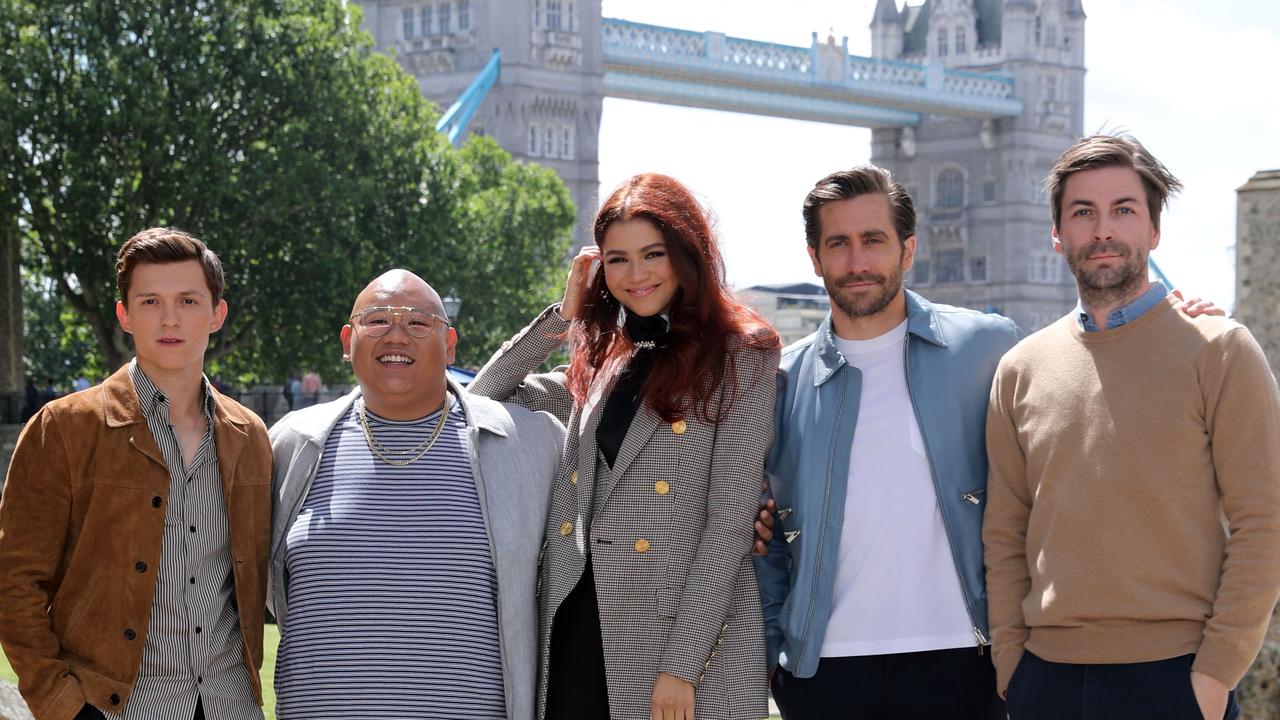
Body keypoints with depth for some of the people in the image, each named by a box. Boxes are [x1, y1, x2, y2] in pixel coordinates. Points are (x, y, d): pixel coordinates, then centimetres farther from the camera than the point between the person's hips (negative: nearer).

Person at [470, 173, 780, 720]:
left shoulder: (740, 357, -2)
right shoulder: (600, 366, 15)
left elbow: (729, 520, -9)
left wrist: (682, 665, -15)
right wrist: (563, 313, 9)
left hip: (686, 629, -5)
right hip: (574, 625, 5)